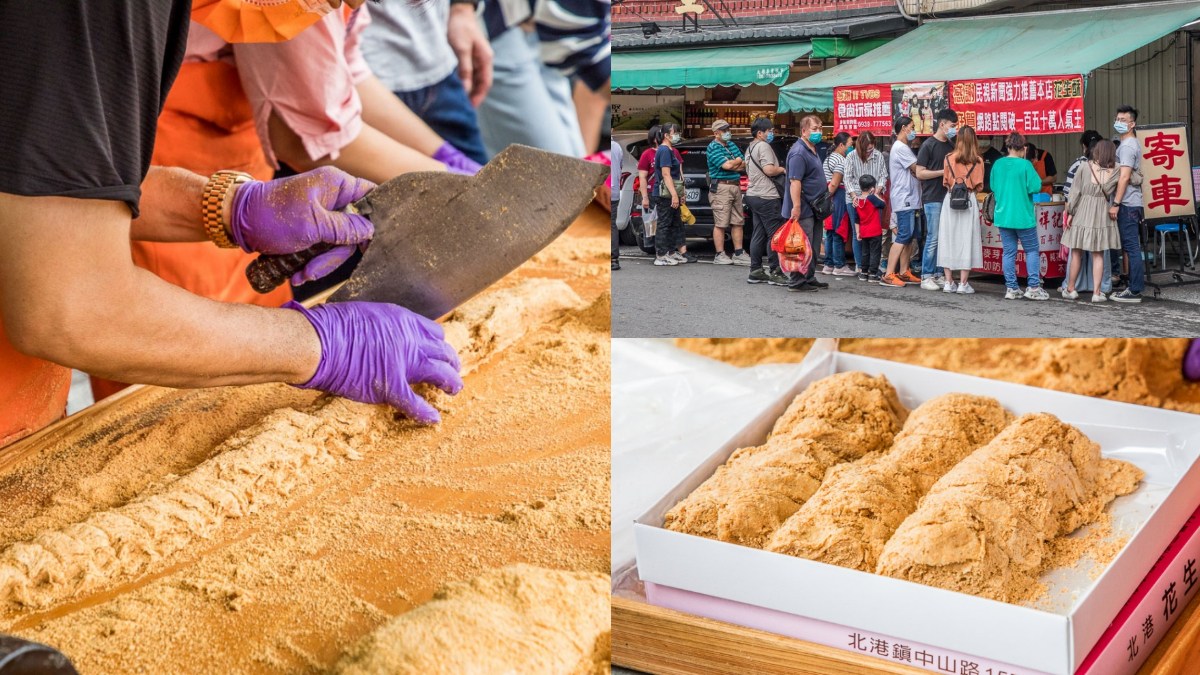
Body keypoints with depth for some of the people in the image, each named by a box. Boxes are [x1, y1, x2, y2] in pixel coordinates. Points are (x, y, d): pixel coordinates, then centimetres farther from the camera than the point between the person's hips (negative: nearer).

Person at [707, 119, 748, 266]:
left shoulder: (732, 145, 18)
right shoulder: (713, 147, -6)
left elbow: (744, 165, 11)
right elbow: (726, 165, -17)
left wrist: (731, 165, -7)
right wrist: (738, 161, 2)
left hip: (735, 186, 8)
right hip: (720, 187, -8)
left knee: (738, 222, 8)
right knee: (720, 223, -6)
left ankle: (738, 254, 12)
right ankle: (720, 255, -2)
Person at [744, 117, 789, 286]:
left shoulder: (750, 148, 20)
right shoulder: (763, 146, -12)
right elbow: (769, 170, -23)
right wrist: (782, 169, -4)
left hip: (753, 194, 10)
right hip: (766, 196, -10)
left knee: (758, 235, 11)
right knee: (774, 235, -7)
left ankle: (755, 271, 11)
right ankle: (775, 272, -7)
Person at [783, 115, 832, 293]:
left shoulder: (812, 150, 16)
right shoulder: (799, 153, -18)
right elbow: (795, 181, -25)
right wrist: (796, 207, -31)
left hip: (813, 208, 10)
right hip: (803, 210, -10)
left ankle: (809, 279, 23)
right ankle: (796, 282, -2)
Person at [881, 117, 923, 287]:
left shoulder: (904, 148, 21)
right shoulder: (900, 148, -13)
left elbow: (914, 172, 16)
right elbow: (917, 170, -14)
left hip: (909, 199, 10)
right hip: (904, 199, -10)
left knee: (908, 237, 11)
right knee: (903, 236, -13)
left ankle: (904, 273, 14)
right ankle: (888, 275, -15)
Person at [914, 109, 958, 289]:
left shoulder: (951, 145, 15)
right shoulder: (928, 145, -6)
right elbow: (920, 173, -10)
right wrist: (943, 172, -14)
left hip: (948, 197, 7)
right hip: (933, 199, -7)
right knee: (933, 238, -7)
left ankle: (938, 274, 14)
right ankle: (926, 277, 0)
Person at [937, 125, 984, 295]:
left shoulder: (949, 158, 0)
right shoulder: (978, 161, -3)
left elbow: (945, 182, 8)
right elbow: (979, 186, 1)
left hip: (950, 201, 2)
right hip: (969, 202, -2)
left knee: (948, 238, 7)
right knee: (967, 239, 2)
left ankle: (949, 282, 7)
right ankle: (963, 284, 0)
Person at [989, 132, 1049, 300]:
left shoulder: (997, 165, 2)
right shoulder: (1025, 165, -13)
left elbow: (993, 187, 12)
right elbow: (1035, 187, -15)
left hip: (1003, 215, 4)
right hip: (1023, 216, -4)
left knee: (1009, 252, 9)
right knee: (1032, 251, 7)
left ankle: (1011, 288, 8)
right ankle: (1033, 287, 2)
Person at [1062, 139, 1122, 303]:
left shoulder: (1086, 166, -6)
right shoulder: (1115, 172, -3)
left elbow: (1075, 191, -6)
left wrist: (1070, 212, -2)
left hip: (1082, 213, -1)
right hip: (1102, 214, 1)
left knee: (1076, 253, 9)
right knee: (1098, 255, 7)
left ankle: (1070, 289, 15)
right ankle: (1096, 292, 5)